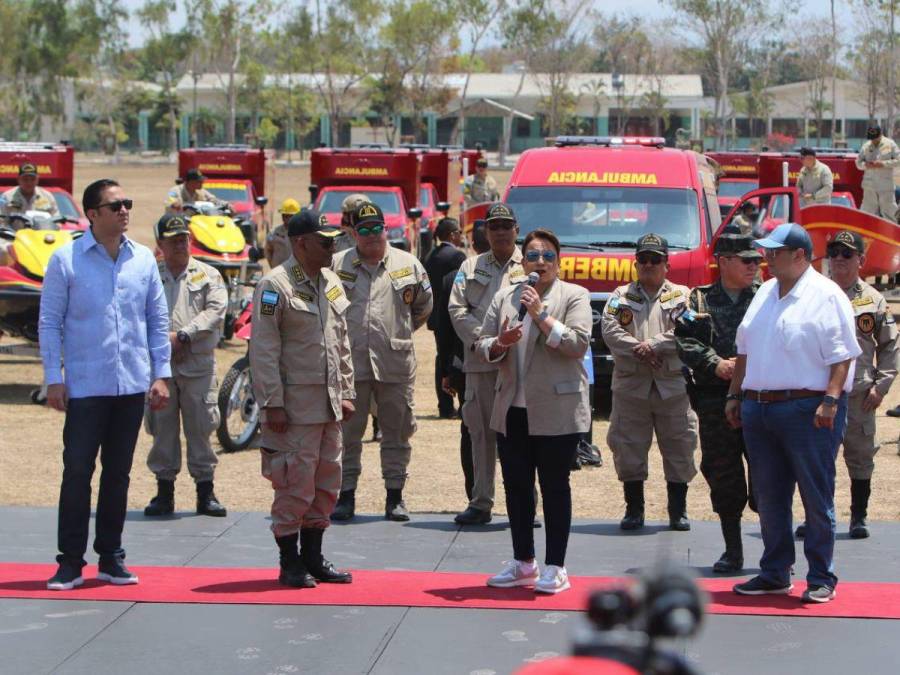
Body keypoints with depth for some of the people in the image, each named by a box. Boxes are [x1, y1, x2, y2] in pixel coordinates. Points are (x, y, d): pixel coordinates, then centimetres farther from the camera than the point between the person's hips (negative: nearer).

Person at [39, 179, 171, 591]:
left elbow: (158, 320, 12)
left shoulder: (143, 259, 7)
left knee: (118, 472, 9)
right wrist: (53, 379, -7)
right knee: (77, 471, -4)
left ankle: (110, 556, 18)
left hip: (133, 386, 4)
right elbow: (49, 322, -1)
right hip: (85, 386, -4)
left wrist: (160, 374, 6)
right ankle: (71, 561, 2)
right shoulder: (66, 260, -3)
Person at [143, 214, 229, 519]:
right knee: (162, 428, 3)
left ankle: (205, 492, 6)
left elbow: (216, 311, -4)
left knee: (200, 428, 1)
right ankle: (164, 491, 10)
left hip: (198, 365, 0)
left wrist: (183, 336, -12)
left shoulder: (208, 275, 9)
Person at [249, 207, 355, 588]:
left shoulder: (331, 283, 14)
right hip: (296, 410, -8)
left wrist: (346, 392, 16)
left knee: (326, 485, 11)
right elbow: (264, 350, -13)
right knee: (295, 486, -4)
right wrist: (272, 404, -16)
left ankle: (313, 558, 21)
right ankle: (289, 564, 7)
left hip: (329, 407, 8)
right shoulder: (275, 286, -11)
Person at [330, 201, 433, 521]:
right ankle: (346, 494, 10)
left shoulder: (408, 264, 7)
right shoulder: (337, 265, 4)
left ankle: (395, 495, 13)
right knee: (347, 431, 3)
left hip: (396, 362, 1)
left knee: (397, 431, 5)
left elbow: (423, 306, 20)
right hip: (350, 362, -1)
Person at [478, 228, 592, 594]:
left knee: (554, 487, 0)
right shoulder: (504, 298, 12)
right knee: (516, 486, 10)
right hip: (512, 410, 5)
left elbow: (578, 343, -13)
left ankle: (555, 568, 7)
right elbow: (482, 347, 11)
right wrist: (499, 343, -11)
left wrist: (540, 314, -17)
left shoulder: (574, 296, -1)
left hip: (556, 410, -5)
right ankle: (523, 563, 22)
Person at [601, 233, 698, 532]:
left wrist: (654, 344, -17)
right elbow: (610, 330, -3)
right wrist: (639, 351, -14)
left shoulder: (682, 296, 8)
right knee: (629, 448, 2)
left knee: (679, 449, 3)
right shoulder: (621, 296, 11)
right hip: (630, 384, 1)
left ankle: (678, 511, 13)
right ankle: (634, 510, 12)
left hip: (673, 384, -1)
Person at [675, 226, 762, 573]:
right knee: (723, 477, 5)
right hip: (716, 402, 1)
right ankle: (733, 552, 15)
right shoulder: (700, 300, 9)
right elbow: (686, 342, 0)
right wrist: (716, 365, -12)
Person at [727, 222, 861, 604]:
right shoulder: (765, 294, 16)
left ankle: (821, 579, 6)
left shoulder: (826, 297, -7)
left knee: (817, 498, -1)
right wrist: (735, 395, 17)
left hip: (808, 411, -7)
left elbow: (842, 356, -12)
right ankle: (774, 575, 21)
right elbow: (745, 350, 22)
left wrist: (831, 400, -21)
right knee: (769, 497, 11)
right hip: (759, 410, 7)